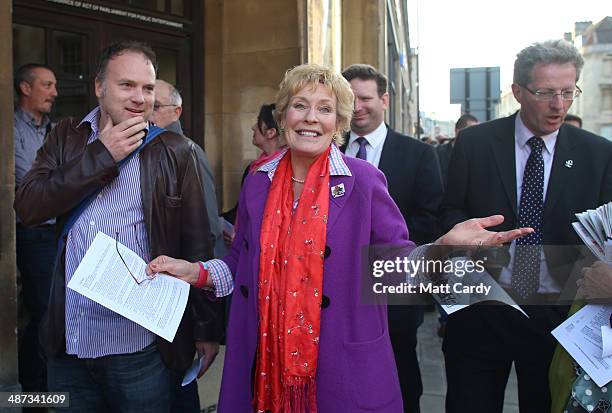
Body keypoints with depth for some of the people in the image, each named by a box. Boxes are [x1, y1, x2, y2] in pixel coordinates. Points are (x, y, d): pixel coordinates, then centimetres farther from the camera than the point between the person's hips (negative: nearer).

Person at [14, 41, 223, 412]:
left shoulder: (176, 152, -2)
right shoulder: (66, 138, 6)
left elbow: (197, 246, -1)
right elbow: (27, 208, -7)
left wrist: (206, 327, -1)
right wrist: (101, 155, -12)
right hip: (67, 343, 3)